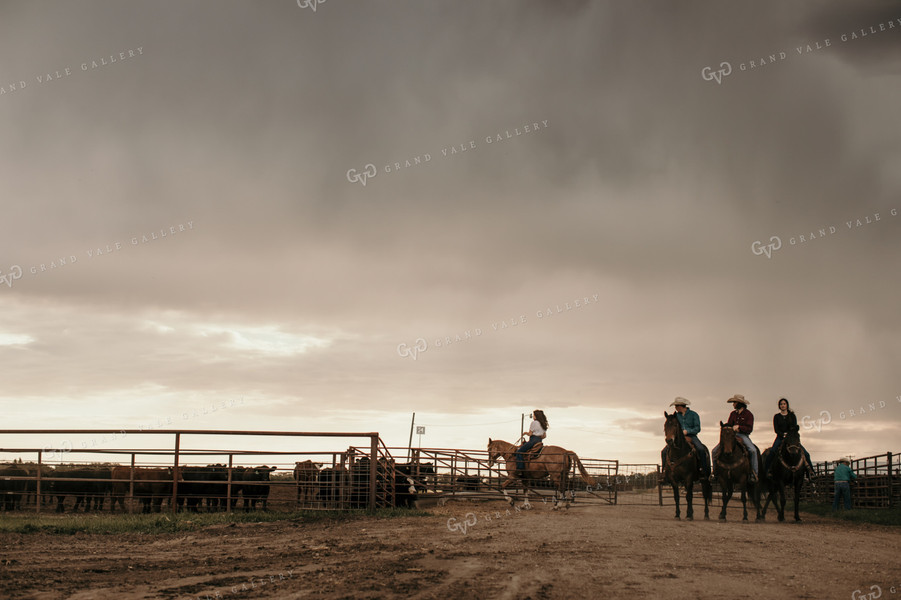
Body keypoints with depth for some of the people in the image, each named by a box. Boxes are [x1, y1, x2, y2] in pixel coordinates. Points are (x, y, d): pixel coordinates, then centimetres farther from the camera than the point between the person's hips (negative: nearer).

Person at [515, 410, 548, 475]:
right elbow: (544, 436, 18)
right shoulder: (543, 424, 17)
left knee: (519, 452, -11)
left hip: (533, 440, -10)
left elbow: (530, 434, -10)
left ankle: (520, 470, -22)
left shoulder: (534, 422, -8)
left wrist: (525, 433, 8)